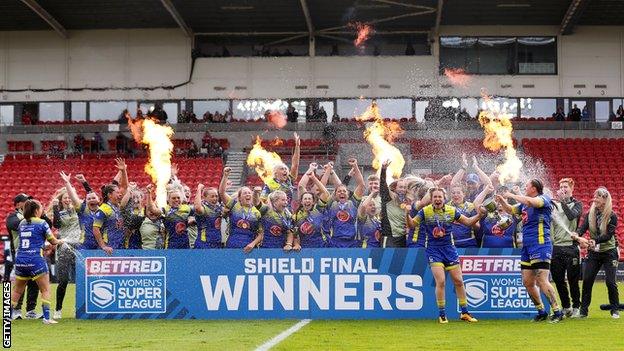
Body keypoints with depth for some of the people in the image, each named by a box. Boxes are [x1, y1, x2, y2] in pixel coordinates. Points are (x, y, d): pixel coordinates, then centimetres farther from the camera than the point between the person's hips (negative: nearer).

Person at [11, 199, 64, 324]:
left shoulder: (22, 223, 12)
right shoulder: (42, 223, -4)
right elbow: (53, 241, 5)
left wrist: (46, 247, 28)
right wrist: (60, 241, 27)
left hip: (20, 260, 5)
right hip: (36, 260, -5)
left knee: (17, 291, 15)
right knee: (45, 290, 4)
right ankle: (47, 317, -3)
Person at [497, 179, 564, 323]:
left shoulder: (544, 199, -6)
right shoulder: (524, 204, 17)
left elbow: (529, 201, -26)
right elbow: (510, 210, 30)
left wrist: (512, 195, -13)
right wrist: (502, 201, 10)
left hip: (540, 245, -9)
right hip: (527, 246, 9)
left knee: (542, 281, -14)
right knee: (527, 282, 8)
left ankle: (557, 312, -8)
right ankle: (541, 312, 18)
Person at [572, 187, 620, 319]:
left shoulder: (612, 216, -12)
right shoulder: (590, 214, -1)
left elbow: (608, 235, -21)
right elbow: (583, 227, -13)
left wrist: (595, 241, -37)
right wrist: (577, 236, -36)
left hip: (609, 252, -3)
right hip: (593, 253, 3)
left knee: (610, 281, -7)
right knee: (587, 280, -5)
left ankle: (615, 310, 8)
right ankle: (584, 310, 2)